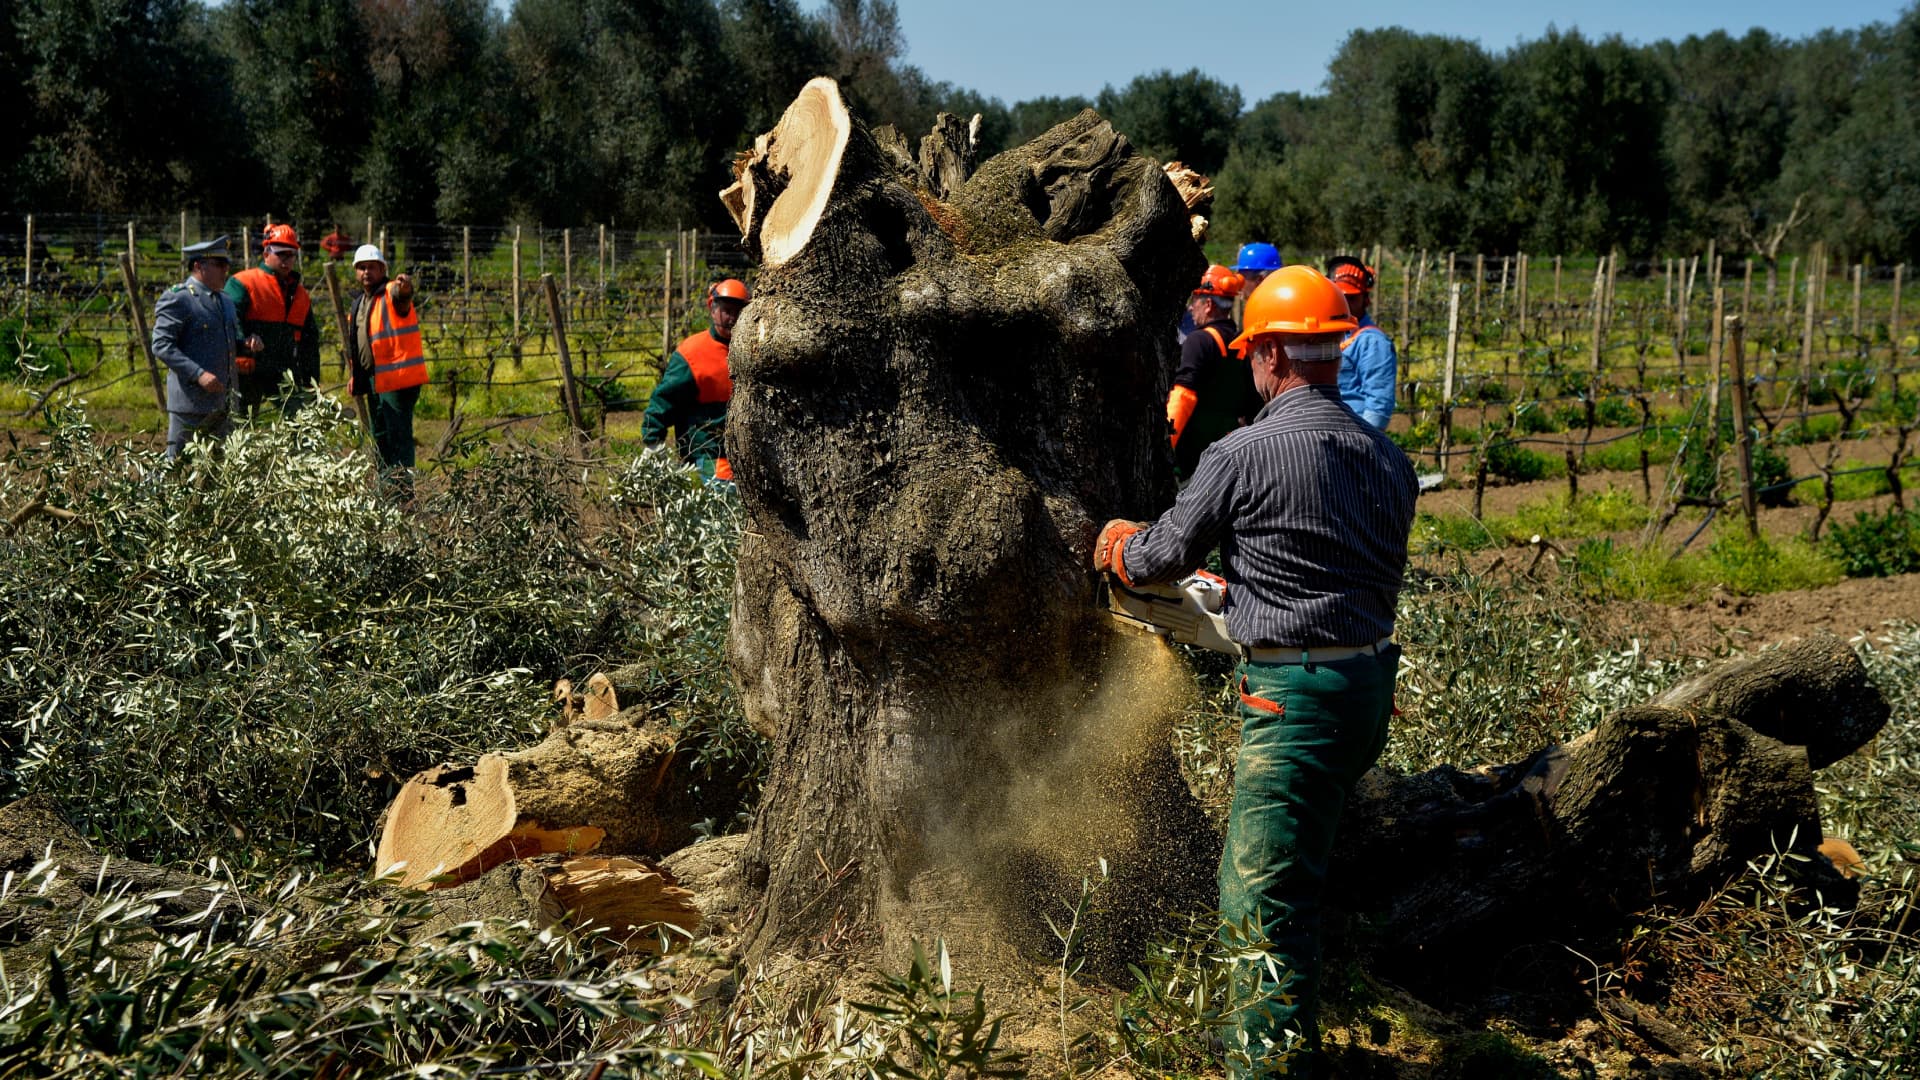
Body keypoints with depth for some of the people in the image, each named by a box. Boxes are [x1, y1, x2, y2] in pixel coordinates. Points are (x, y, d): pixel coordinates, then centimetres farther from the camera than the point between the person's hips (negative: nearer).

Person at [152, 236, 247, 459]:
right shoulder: (176, 299, -6)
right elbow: (161, 346, -13)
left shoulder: (225, 302, 19)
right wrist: (198, 374, -23)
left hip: (224, 402, 8)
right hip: (190, 400, -7)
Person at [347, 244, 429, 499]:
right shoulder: (359, 303, 17)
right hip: (376, 381, 9)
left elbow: (401, 294, -35)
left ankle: (403, 496, -12)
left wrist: (404, 287, -58)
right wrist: (356, 375, 20)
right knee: (380, 437, 16)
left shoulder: (392, 293, -9)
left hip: (398, 379, -9)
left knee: (399, 438, -12)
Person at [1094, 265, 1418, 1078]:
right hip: (1372, 682, 8)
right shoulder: (1388, 459, 8)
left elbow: (1164, 558, -1)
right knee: (1299, 872, 25)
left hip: (1292, 696, -8)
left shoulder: (1244, 454, -12)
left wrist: (1115, 544, 22)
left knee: (1261, 899, -2)